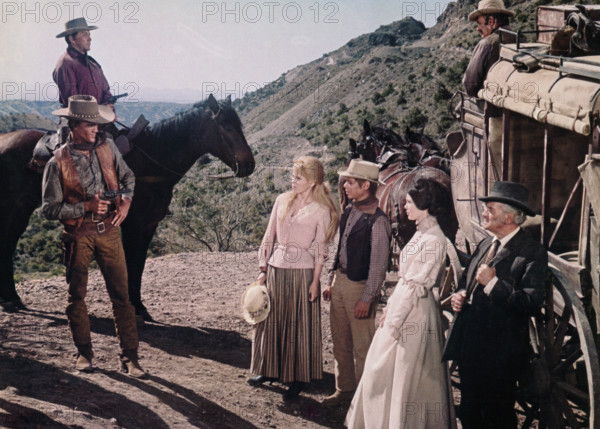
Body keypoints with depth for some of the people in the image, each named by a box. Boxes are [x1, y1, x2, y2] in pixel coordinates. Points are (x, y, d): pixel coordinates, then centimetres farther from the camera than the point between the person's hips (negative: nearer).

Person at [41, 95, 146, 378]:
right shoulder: (58, 163, -8)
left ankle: (130, 357, 6)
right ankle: (84, 353, 24)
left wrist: (126, 201, -3)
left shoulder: (107, 146, 2)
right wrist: (86, 207, -18)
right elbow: (49, 208, -9)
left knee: (121, 294, 0)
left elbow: (127, 177, 15)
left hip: (109, 230, 2)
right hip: (78, 235, -2)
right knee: (76, 295, 7)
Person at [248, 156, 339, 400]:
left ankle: (298, 379, 16)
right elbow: (269, 237, 10)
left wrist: (315, 282, -7)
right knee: (271, 320, 13)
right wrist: (263, 269, 5)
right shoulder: (282, 201, 6)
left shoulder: (321, 210, -6)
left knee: (299, 325, 4)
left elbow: (320, 250, -4)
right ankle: (269, 370, 29)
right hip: (276, 268, 5)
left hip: (302, 272, -4)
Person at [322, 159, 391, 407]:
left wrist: (367, 298, -16)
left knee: (362, 345, 3)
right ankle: (344, 389, 30)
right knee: (340, 341, 16)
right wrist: (331, 281, 14)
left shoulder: (377, 221, -17)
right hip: (340, 281, 8)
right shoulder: (349, 212, 7)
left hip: (360, 285, -8)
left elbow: (378, 263, -16)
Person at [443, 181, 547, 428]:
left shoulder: (532, 252, -13)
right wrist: (459, 296, 3)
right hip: (469, 348, 8)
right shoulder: (485, 246, 12)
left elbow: (532, 304, -22)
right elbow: (466, 283, 25)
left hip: (499, 353, -8)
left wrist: (493, 283, -22)